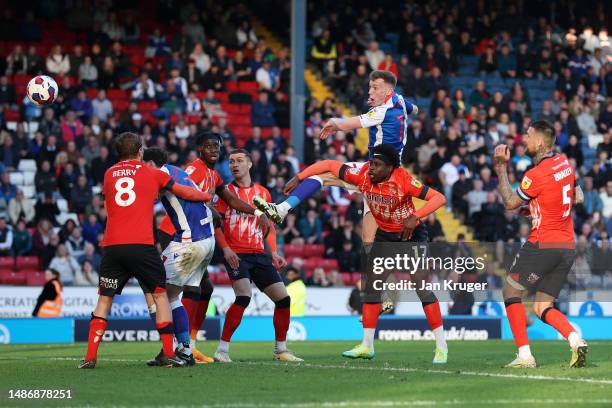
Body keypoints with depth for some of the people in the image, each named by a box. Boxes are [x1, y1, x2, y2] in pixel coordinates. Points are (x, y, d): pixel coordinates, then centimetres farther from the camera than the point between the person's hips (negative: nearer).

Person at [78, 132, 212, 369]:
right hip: (141, 245, -2)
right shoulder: (153, 173, 10)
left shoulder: (109, 175, 15)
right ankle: (168, 354, 6)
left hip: (111, 246, 2)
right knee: (160, 295, 12)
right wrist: (208, 197, 40)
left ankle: (90, 357, 0)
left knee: (104, 300, 10)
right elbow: (186, 193, 21)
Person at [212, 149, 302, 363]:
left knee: (283, 298, 0)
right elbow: (216, 224, 0)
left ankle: (281, 349, 17)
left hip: (259, 255, 5)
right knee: (243, 296, -25)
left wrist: (274, 253, 6)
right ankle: (222, 349, -17)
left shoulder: (263, 192, 14)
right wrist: (226, 249, -14)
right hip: (236, 255, -5)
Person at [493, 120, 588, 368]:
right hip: (567, 246, 8)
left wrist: (501, 168, 1)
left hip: (542, 244, -8)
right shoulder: (564, 164, 8)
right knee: (542, 308, 12)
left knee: (511, 291, 7)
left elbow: (510, 203, -3)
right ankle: (575, 340, -13)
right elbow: (578, 197, 22)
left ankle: (524, 355, -1)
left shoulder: (535, 175, -16)